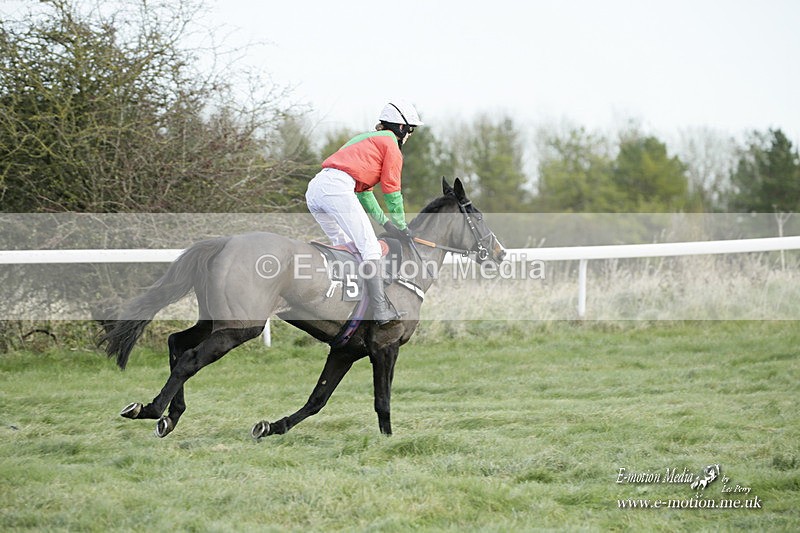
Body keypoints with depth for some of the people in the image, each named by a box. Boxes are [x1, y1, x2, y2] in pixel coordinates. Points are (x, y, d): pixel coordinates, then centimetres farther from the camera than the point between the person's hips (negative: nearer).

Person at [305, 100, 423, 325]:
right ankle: (380, 310, -12)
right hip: (337, 188, -9)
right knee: (370, 247, -7)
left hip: (314, 189, 9)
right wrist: (401, 226, 18)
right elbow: (392, 191, 8)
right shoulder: (390, 143, 9)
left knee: (344, 244, 23)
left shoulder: (365, 139, 35)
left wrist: (385, 222, 33)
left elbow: (363, 190, 36)